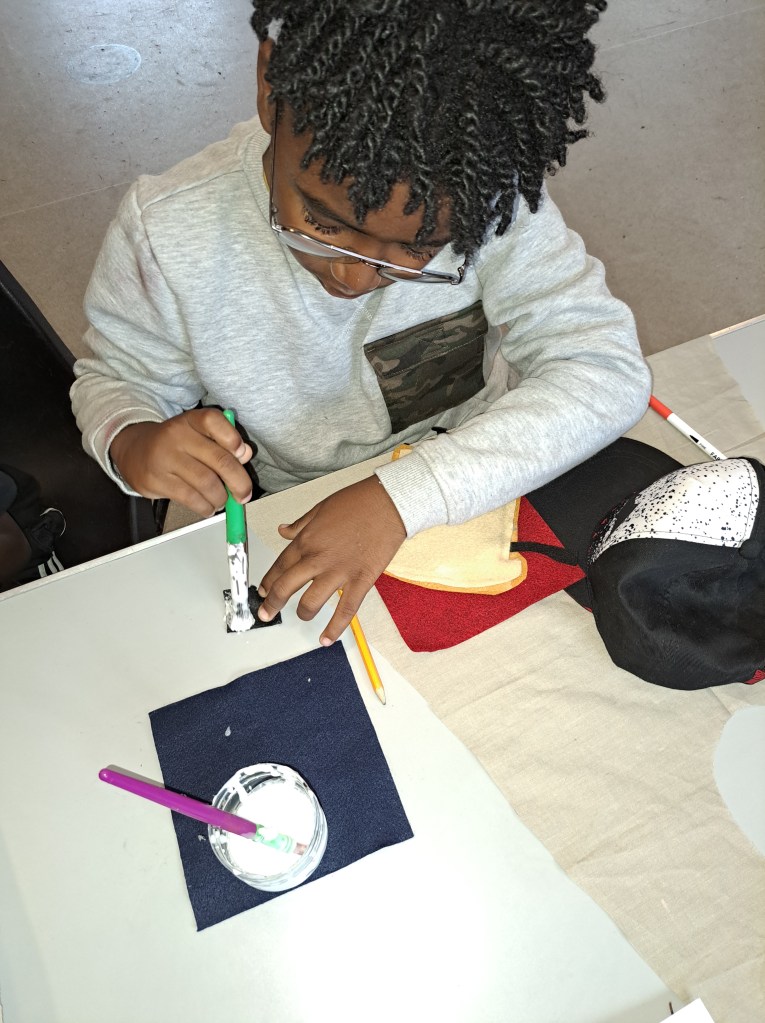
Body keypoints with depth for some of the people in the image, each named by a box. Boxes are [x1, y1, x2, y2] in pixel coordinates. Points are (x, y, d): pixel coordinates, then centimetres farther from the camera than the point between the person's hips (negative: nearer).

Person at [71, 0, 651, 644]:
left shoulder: (489, 198, -21)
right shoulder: (168, 231, -19)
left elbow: (608, 371, -25)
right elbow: (117, 376, -3)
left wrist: (404, 494, -35)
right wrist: (130, 444, -27)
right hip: (285, 530, 1)